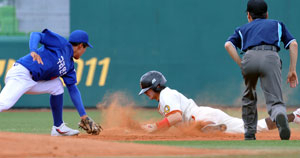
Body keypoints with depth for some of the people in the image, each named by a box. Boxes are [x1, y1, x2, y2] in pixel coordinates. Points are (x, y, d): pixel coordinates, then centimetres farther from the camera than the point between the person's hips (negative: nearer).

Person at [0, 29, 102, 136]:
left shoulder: (70, 66, 21)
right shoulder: (61, 43, -1)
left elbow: (73, 90, 23)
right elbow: (35, 35, -8)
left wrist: (84, 116, 20)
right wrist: (33, 51, -28)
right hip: (20, 74, -9)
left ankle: (58, 127, 14)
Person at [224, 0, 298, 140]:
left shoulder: (243, 29, 33)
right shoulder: (277, 25, 35)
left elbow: (228, 45, 12)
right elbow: (293, 44, 18)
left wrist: (242, 66, 9)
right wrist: (292, 70, 15)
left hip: (250, 57, 1)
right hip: (271, 58, -1)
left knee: (249, 97, 27)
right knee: (275, 101, -10)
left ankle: (249, 135, 26)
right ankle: (280, 117, -44)